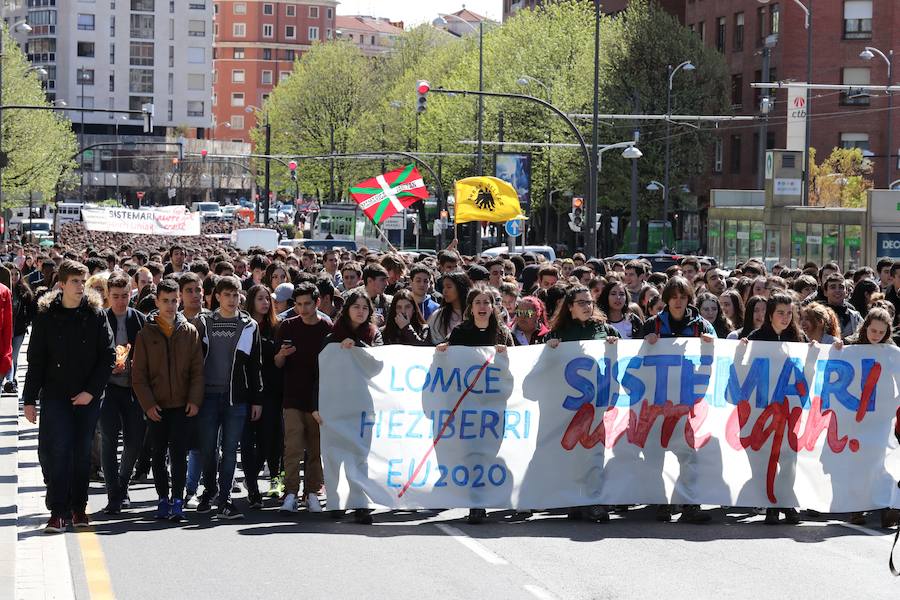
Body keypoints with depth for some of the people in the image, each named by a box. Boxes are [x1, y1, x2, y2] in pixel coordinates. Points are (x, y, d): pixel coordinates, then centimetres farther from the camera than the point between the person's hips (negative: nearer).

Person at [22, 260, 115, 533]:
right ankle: (58, 511, -6)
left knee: (82, 452, 7)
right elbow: (35, 359, 4)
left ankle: (78, 508, 18)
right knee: (57, 451, -8)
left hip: (88, 397, 1)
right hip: (55, 396, -1)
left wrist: (92, 391, -9)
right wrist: (29, 399, 0)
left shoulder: (95, 314, 0)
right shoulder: (47, 315, 1)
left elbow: (108, 355, -1)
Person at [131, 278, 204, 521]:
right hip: (156, 407, 1)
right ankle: (163, 499, 14)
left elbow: (197, 370, 4)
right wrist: (148, 403, -7)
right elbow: (138, 374, 2)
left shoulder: (190, 332, 5)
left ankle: (177, 501, -6)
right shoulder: (146, 334, 3)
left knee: (178, 452, -7)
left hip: (183, 405, -1)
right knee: (159, 453, 6)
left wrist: (194, 400, -6)